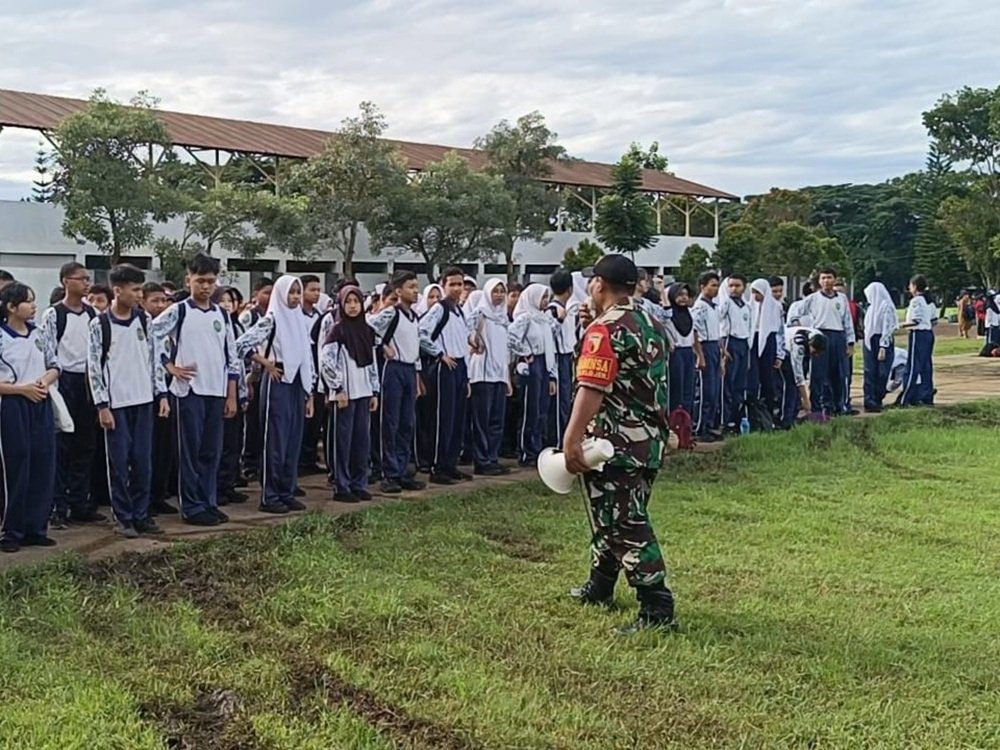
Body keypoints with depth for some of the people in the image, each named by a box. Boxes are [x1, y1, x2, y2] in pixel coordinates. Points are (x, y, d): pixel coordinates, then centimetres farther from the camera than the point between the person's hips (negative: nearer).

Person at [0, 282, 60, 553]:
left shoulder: (40, 334, 7)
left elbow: (55, 366, 14)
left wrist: (46, 381, -6)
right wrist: (22, 389, -17)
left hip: (41, 405, 5)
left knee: (43, 467, 7)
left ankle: (36, 528, 17)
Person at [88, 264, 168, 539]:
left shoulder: (144, 320, 6)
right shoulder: (100, 324, -6)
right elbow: (94, 367, -6)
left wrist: (161, 394, 4)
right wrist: (102, 406, -10)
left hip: (143, 401, 4)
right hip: (116, 403, -4)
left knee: (143, 461, 6)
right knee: (119, 462, 2)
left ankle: (141, 514, 16)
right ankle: (123, 518, 11)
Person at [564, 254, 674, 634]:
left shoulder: (606, 328, -15)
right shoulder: (653, 324, 12)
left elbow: (592, 389, -25)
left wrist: (572, 439, -26)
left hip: (615, 444, -9)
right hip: (651, 440, 9)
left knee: (626, 525, -5)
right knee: (612, 515, 21)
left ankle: (657, 608, -6)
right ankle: (600, 586, 35)